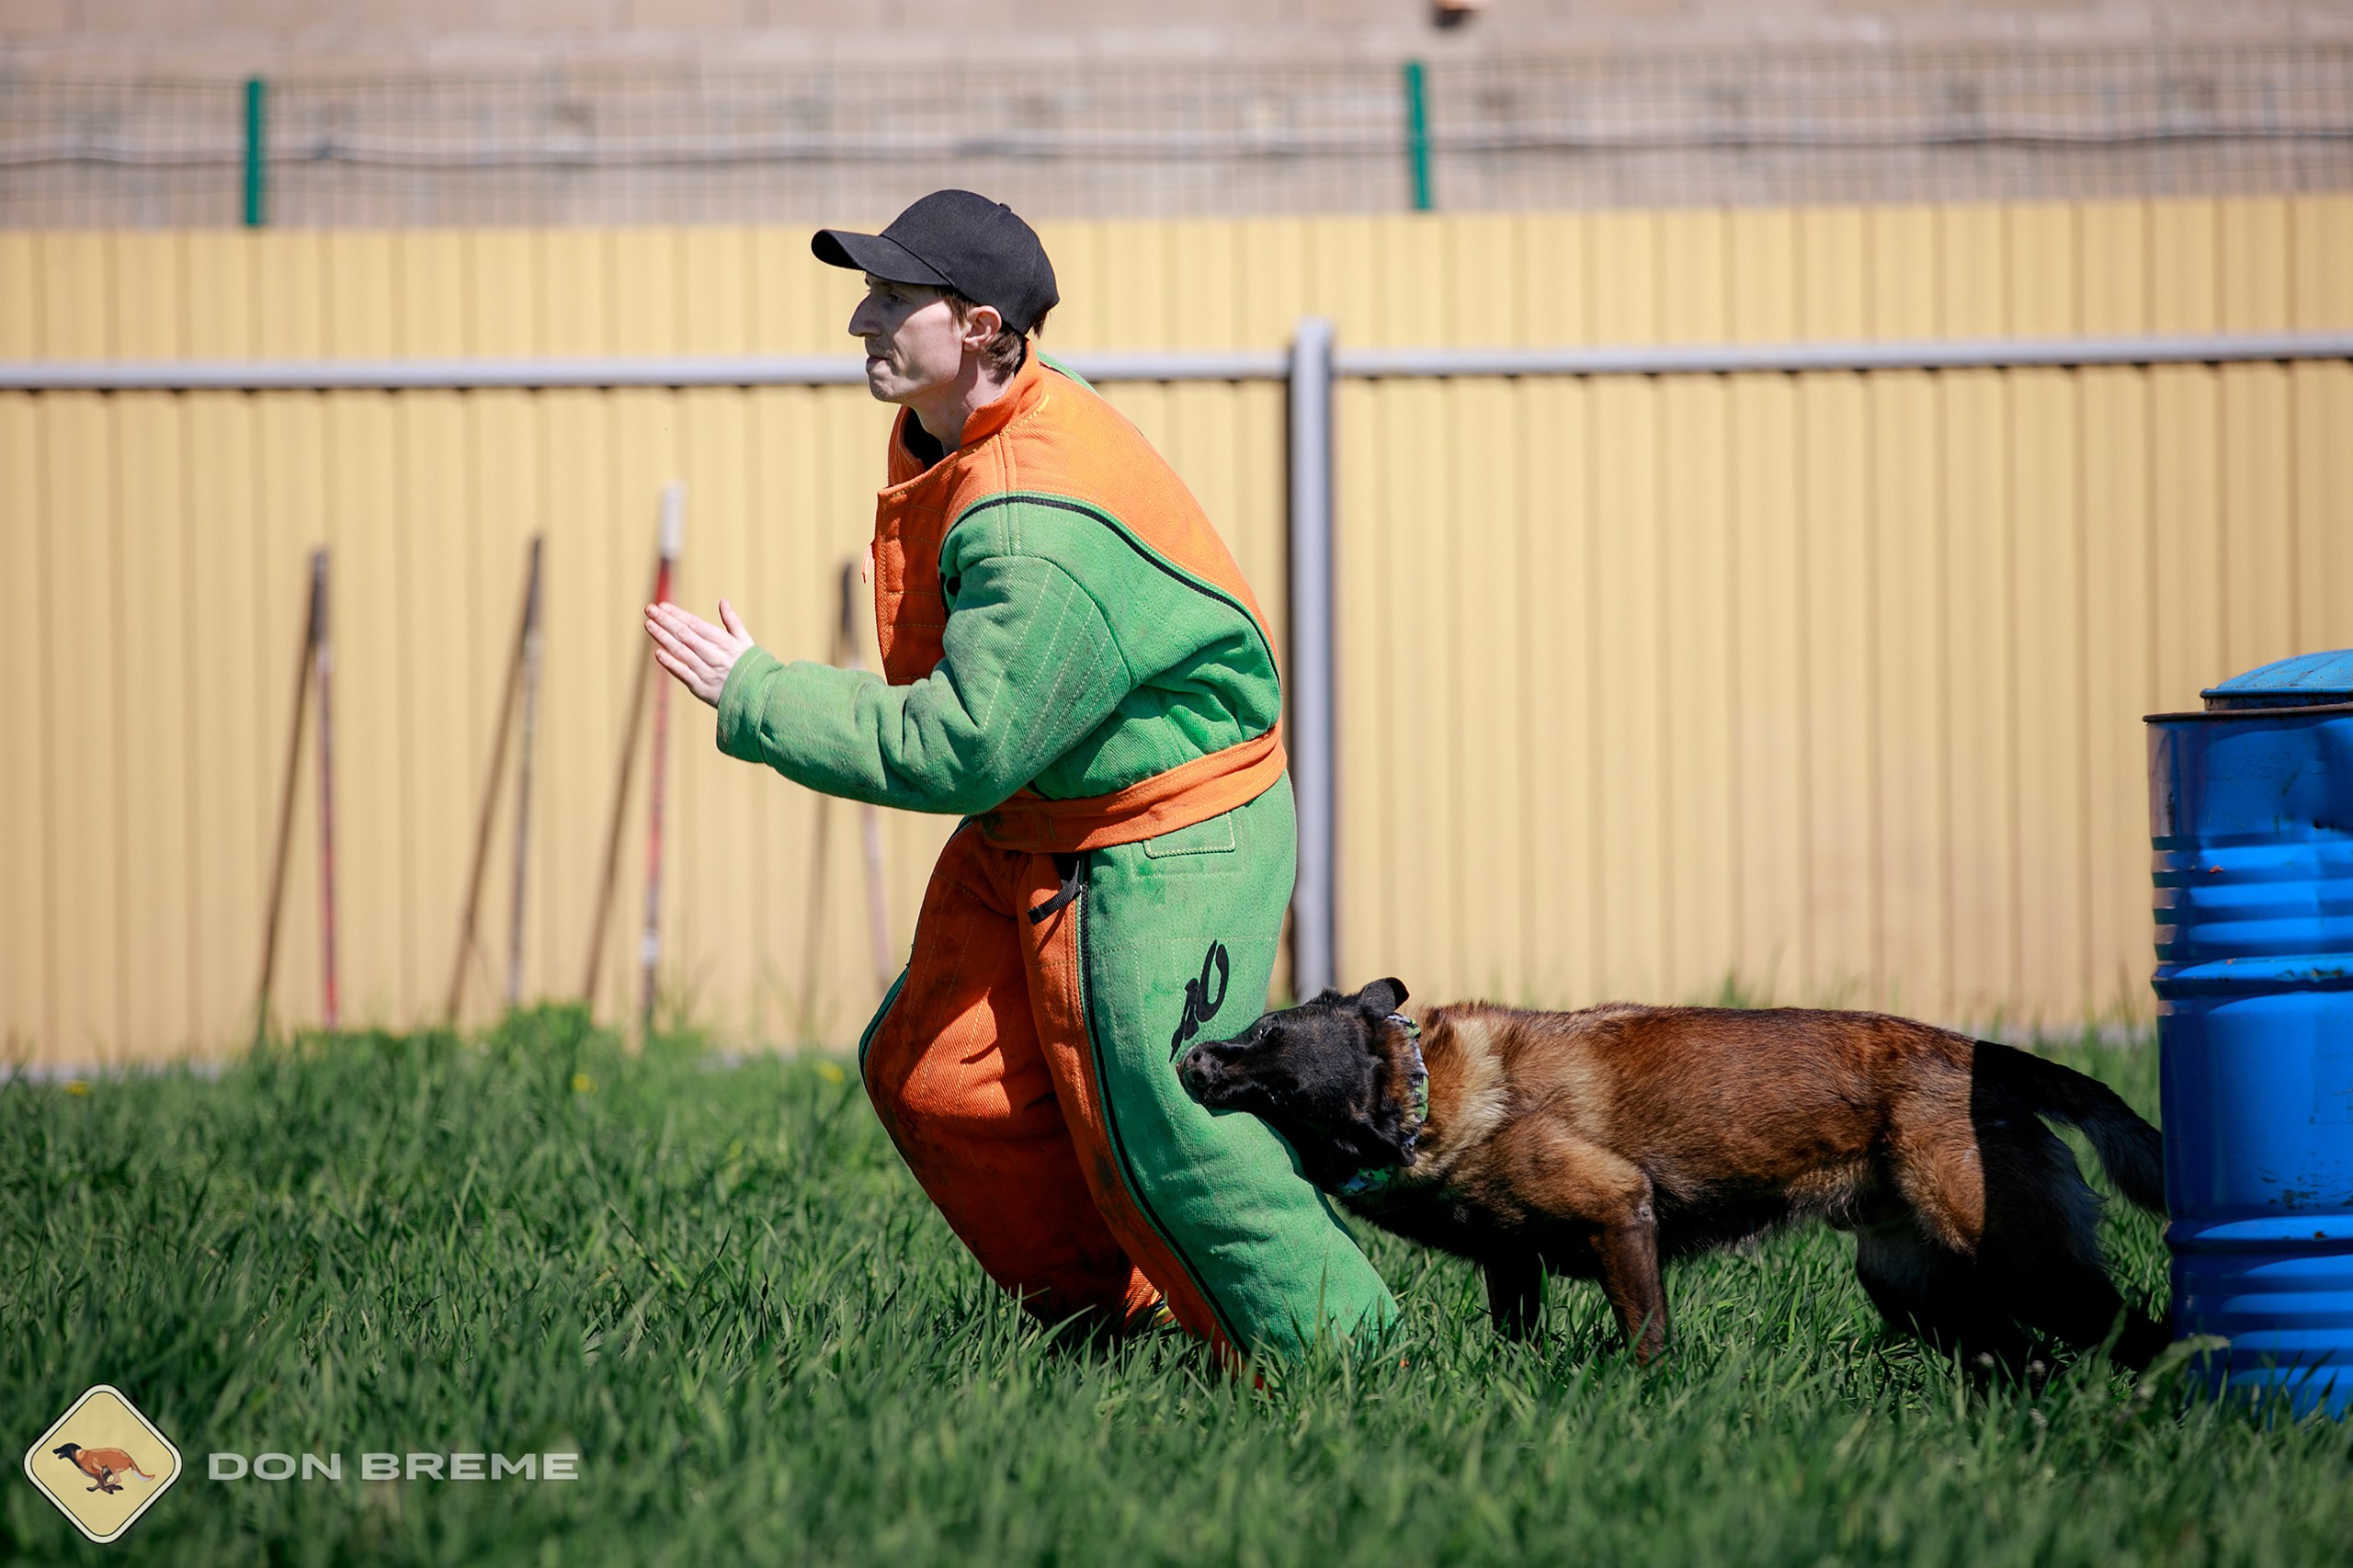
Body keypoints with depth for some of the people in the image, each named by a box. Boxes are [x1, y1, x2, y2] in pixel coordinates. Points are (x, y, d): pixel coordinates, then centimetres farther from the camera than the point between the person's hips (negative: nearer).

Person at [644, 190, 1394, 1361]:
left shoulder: (1043, 527, -32)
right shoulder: (945, 433, 0)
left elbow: (958, 750, -31)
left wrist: (756, 698, -24)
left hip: (1168, 849, -10)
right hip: (1029, 835, 10)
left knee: (1158, 1129, -9)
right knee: (932, 1076, 9)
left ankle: (1339, 1354, 5)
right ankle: (1107, 1313, 23)